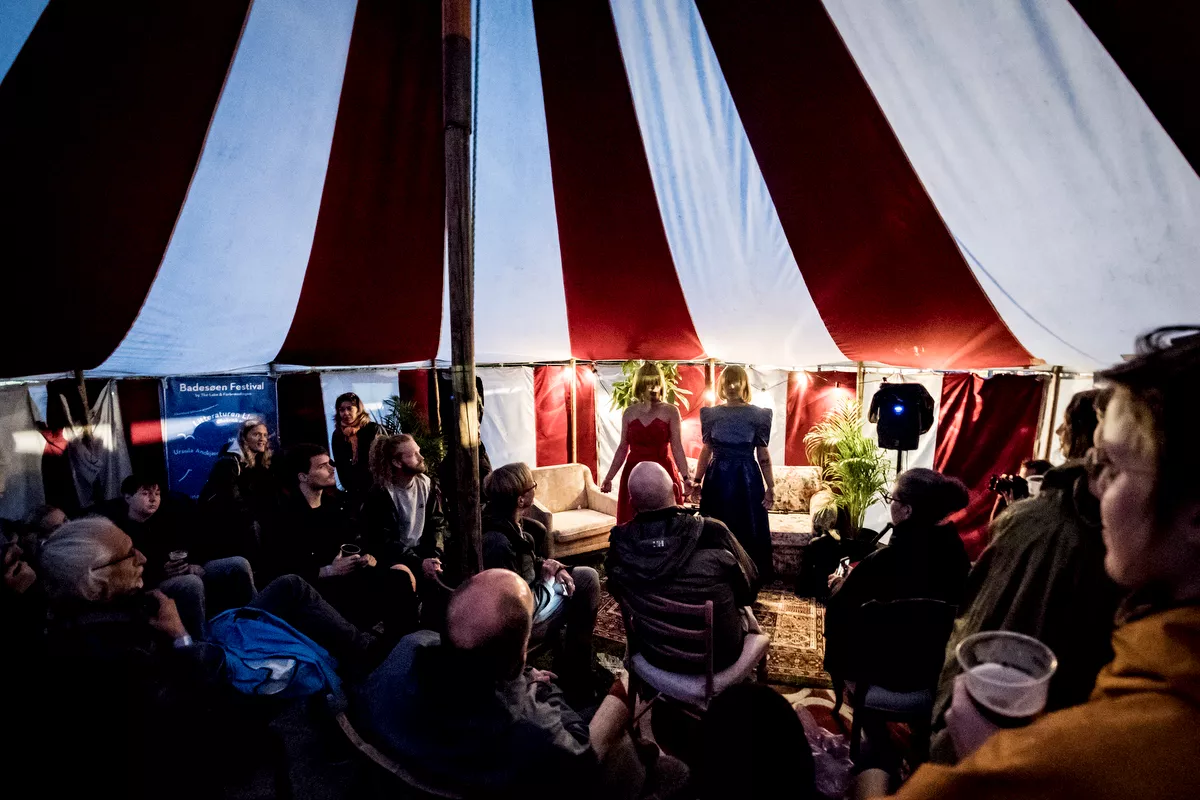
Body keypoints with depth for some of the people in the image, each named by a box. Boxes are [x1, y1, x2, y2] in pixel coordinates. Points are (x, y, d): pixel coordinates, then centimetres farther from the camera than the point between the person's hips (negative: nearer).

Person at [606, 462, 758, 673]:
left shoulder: (619, 543, -20)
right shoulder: (712, 532, -28)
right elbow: (749, 583, -9)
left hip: (655, 655, 2)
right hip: (717, 654, -2)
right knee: (743, 606, 27)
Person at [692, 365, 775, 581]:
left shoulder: (758, 415, -2)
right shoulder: (712, 414, 3)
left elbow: (763, 454, 0)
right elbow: (706, 450, 8)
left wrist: (770, 487, -2)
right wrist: (697, 480, 4)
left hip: (747, 478, -2)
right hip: (717, 478, 2)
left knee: (748, 529, 4)